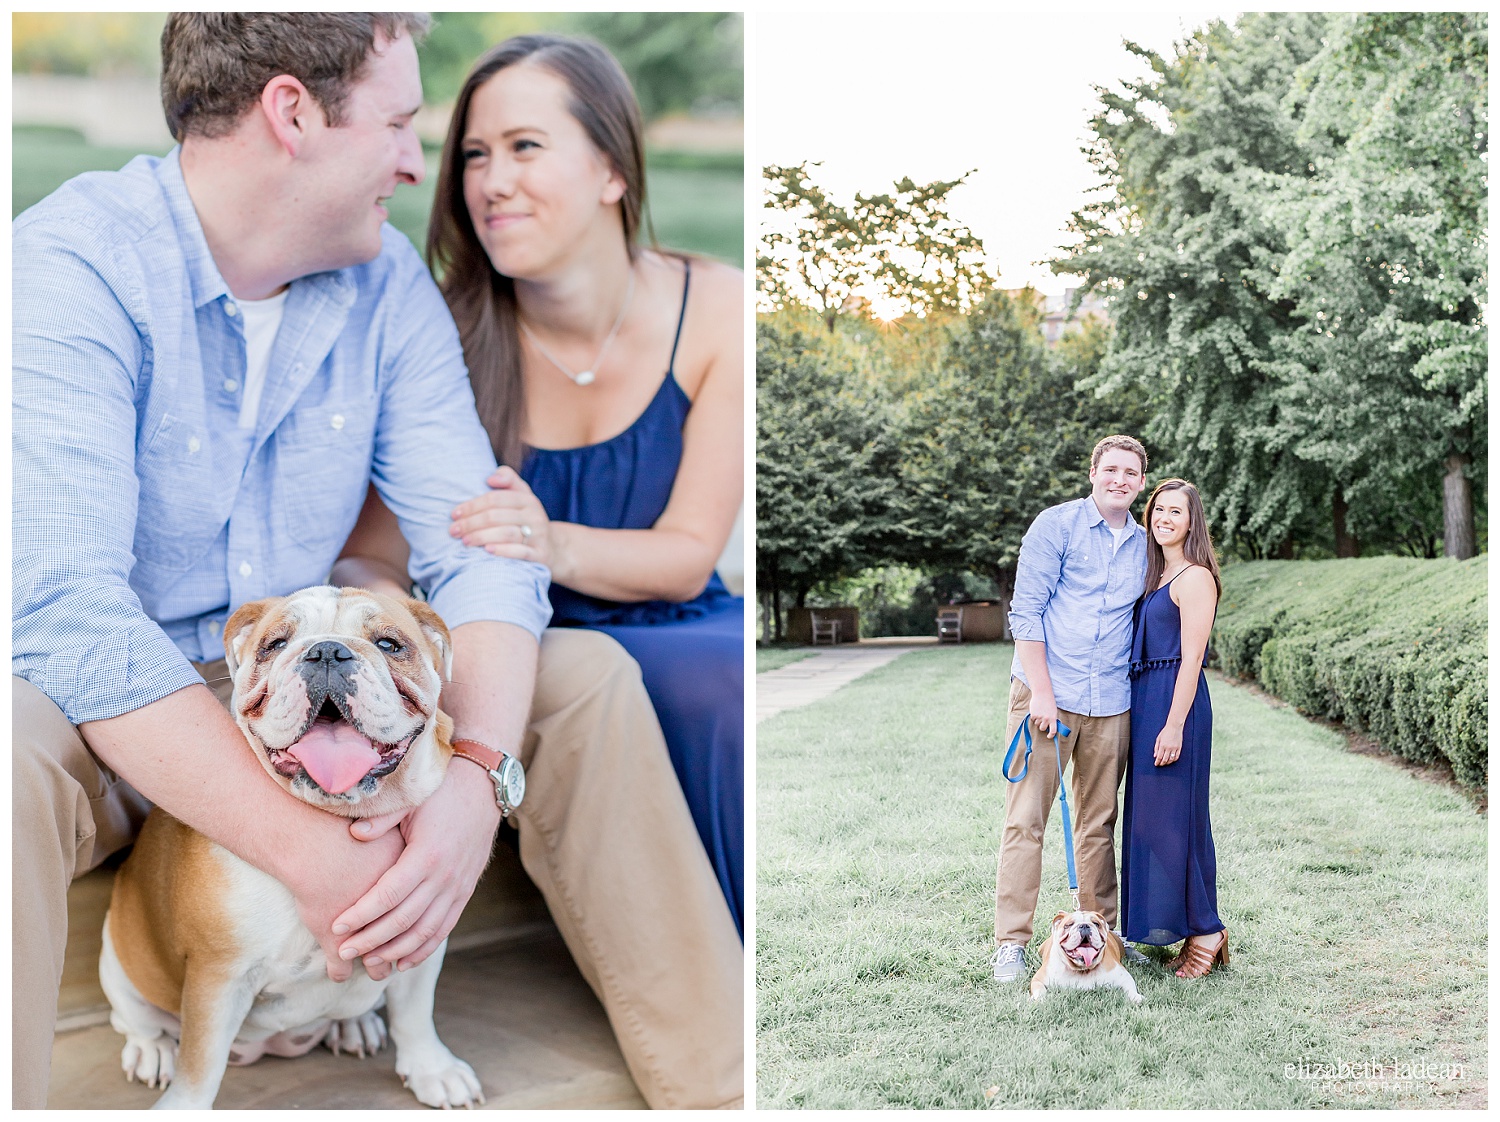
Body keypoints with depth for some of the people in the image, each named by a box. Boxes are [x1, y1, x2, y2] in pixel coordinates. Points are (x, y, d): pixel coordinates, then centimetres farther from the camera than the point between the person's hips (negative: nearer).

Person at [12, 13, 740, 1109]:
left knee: (586, 673, -8)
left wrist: (476, 781, -28)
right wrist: (312, 851, -35)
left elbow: (482, 546, -8)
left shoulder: (389, 283, -2)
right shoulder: (70, 266, -20)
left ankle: (717, 1087, -2)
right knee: (18, 751, -39)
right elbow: (63, 608, -31)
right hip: (108, 718, -5)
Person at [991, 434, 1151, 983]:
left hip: (1110, 704, 5)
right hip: (1046, 693, -5)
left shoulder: (1144, 545, 13)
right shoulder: (1056, 525, -2)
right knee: (1026, 819, -4)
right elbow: (1026, 610, -6)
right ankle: (1011, 942, 0)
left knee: (1099, 822, 11)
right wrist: (1041, 690, -12)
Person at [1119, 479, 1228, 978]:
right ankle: (1198, 929, 20)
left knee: (1173, 817, -5)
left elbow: (1191, 658, -15)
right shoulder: (1155, 575, 17)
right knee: (1149, 817, 11)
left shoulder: (1194, 577, -10)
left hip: (1176, 702, -9)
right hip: (1144, 701, 9)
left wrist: (1174, 725, -20)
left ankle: (1204, 932, 5)